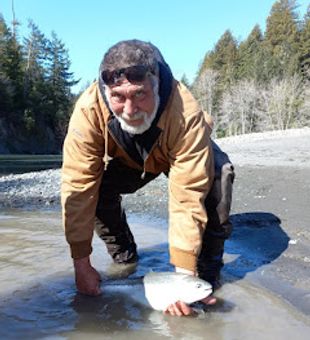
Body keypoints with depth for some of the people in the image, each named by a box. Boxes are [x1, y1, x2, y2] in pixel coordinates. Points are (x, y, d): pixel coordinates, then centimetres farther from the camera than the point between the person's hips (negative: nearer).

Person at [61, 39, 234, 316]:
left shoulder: (186, 113, -43)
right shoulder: (88, 111, -37)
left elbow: (188, 196, -41)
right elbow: (78, 187, -33)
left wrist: (184, 273, -42)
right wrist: (81, 263, -32)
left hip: (177, 155, -2)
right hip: (129, 160, 2)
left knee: (217, 175, -32)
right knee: (97, 186, -25)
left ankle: (208, 270, -12)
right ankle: (124, 257, 3)